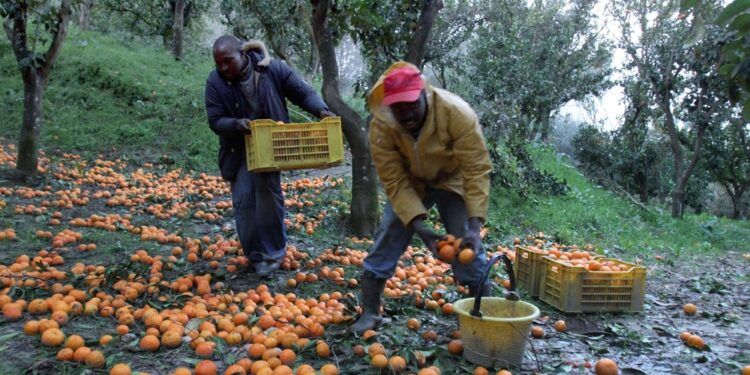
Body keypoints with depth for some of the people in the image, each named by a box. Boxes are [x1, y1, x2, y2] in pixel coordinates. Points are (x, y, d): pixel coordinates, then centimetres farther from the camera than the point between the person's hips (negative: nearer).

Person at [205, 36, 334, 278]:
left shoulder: (273, 69, -16)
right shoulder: (215, 82, -12)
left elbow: (304, 93, -9)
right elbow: (215, 121, -11)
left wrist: (321, 111, -28)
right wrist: (236, 124, -33)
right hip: (238, 150, 2)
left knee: (267, 191, -13)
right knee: (243, 201, 0)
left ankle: (273, 251, 5)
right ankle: (255, 255, 16)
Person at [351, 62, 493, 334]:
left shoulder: (457, 113, -33)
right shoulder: (381, 126, -27)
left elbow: (476, 171, -31)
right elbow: (394, 182, -24)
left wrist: (474, 227, -39)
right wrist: (419, 228, -34)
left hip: (452, 181, -1)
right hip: (409, 183, 2)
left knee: (468, 249, -10)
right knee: (386, 242, -5)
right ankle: (369, 314, 9)